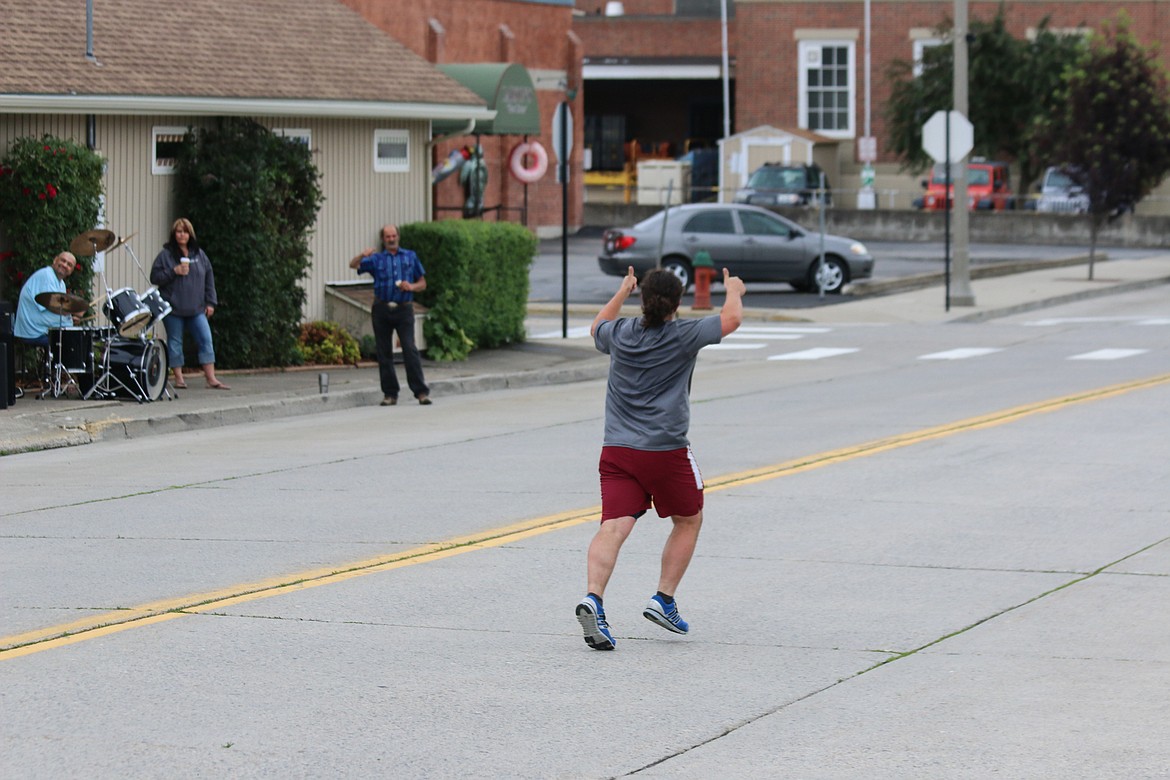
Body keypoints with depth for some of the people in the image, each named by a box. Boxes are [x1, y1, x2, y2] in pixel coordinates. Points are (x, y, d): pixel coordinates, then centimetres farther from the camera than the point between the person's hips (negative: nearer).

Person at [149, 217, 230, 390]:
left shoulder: (199, 254, 10)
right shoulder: (166, 255, -1)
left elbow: (209, 279, 13)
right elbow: (155, 277, -4)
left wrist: (210, 302, 7)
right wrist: (174, 271, -16)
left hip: (196, 309, 3)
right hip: (173, 309, -3)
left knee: (206, 340, -5)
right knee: (175, 342, 3)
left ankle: (211, 378, -4)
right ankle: (178, 378, 12)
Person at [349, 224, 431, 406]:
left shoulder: (410, 257, 14)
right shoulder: (377, 259, 12)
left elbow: (422, 283, 16)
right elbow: (353, 265, -1)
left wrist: (411, 287, -6)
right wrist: (362, 256, -23)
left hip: (404, 310, -1)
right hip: (382, 310, 1)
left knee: (410, 349, -13)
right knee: (384, 353, 2)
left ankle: (421, 391, -13)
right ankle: (390, 394, 8)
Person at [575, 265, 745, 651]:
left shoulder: (620, 334, 8)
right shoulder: (684, 335, -3)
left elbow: (598, 327, 34)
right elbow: (732, 318, 13)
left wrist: (621, 292, 47)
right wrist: (733, 291, 33)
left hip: (616, 451, 3)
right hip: (666, 451, -3)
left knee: (613, 527, -9)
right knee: (688, 520, 19)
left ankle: (593, 597, -31)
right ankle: (664, 600, 13)